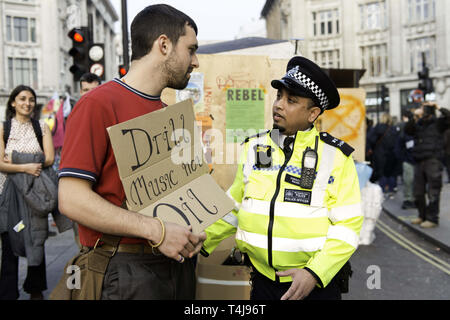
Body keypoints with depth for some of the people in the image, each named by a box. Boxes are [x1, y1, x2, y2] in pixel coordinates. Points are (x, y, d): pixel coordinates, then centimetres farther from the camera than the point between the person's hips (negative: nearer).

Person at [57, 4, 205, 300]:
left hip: (177, 261, 8)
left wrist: (191, 232, 2)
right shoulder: (98, 105, -12)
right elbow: (72, 198, -19)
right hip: (128, 270, -7)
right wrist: (157, 231, -21)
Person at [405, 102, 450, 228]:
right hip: (419, 161, 6)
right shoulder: (418, 124, 13)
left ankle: (432, 219, 2)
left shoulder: (438, 123, 2)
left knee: (433, 192, -5)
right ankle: (422, 215, 26)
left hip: (433, 161, -5)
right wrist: (414, 117, -10)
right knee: (418, 192, 12)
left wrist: (438, 108, -10)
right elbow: (407, 130, -2)